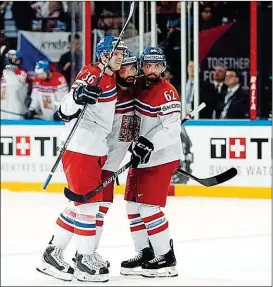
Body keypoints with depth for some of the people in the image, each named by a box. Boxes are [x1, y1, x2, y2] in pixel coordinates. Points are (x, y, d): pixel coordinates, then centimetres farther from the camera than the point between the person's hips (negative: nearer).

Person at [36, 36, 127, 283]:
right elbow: (66, 111, -22)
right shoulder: (91, 75, -15)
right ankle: (85, 259, 1)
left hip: (97, 149, 10)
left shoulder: (112, 79, 13)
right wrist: (76, 97, -42)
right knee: (89, 200, -8)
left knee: (82, 202, 12)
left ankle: (53, 253, 19)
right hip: (79, 147, -10)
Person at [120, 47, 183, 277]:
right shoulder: (139, 86, 8)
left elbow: (171, 127, -26)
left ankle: (166, 258, -6)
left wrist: (148, 144, -34)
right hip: (141, 156, 9)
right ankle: (145, 253, 20)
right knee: (133, 205, 11)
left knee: (149, 206, -12)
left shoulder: (167, 93, -17)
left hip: (162, 158, -9)